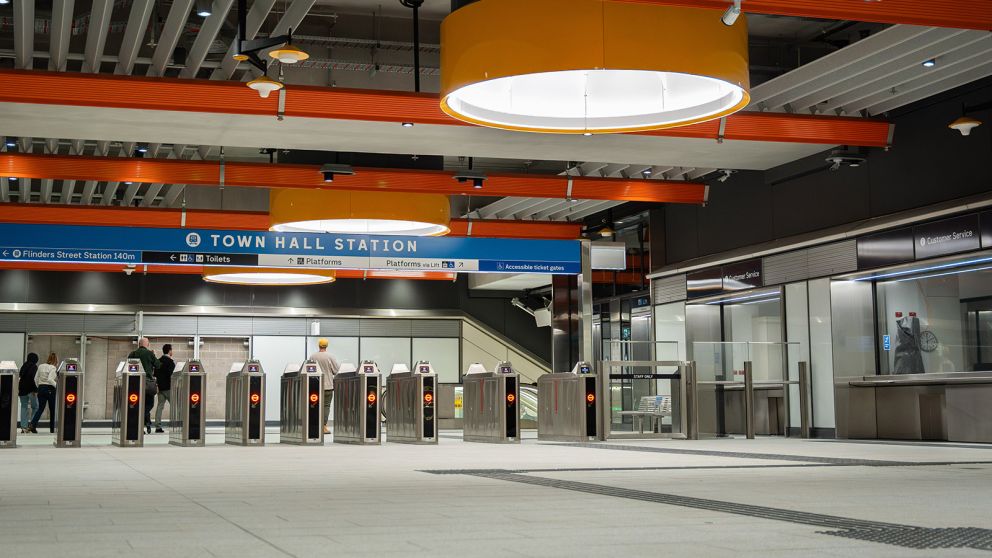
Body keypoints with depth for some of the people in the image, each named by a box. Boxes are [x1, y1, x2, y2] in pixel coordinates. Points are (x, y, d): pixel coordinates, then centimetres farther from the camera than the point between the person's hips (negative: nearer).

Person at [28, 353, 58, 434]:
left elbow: (36, 378, 11)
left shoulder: (41, 366, 8)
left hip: (41, 388, 5)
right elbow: (50, 379, -23)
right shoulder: (52, 368, -11)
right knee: (52, 409, 9)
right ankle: (52, 428, 15)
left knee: (40, 408, 5)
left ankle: (32, 424, -16)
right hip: (50, 389, -5)